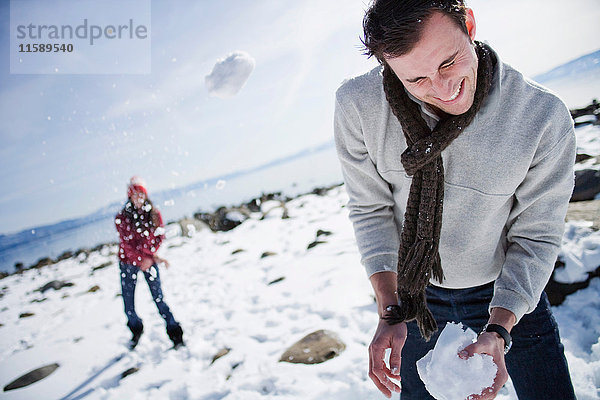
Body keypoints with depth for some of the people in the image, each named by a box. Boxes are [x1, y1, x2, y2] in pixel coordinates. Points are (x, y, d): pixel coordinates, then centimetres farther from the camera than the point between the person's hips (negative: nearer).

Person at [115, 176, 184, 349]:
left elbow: (158, 237, -1)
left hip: (149, 261, 0)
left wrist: (150, 256, -15)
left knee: (158, 298, -7)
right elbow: (126, 244, -11)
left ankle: (175, 332, 6)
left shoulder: (154, 214, -3)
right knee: (128, 305, 5)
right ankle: (136, 330, 34)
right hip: (128, 263, 0)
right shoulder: (121, 218, -9)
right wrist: (143, 259, -18)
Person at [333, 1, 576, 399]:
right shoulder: (357, 105, -23)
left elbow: (536, 238, -15)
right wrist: (390, 312, -18)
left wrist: (498, 332, -25)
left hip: (508, 292, 0)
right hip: (416, 294, 1)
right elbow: (371, 209, -13)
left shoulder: (545, 118, -26)